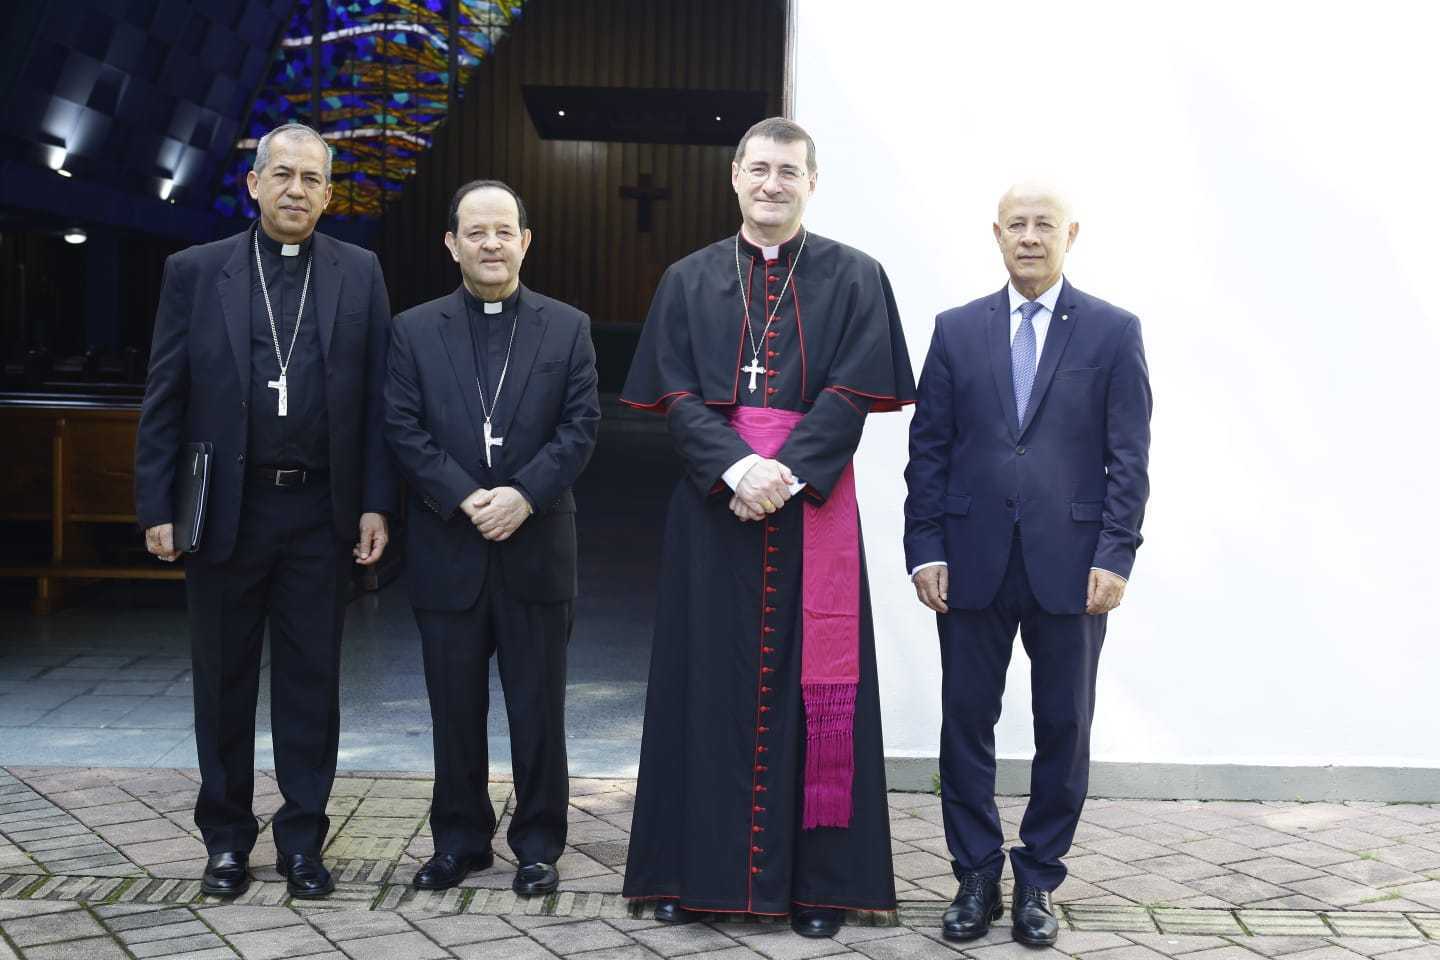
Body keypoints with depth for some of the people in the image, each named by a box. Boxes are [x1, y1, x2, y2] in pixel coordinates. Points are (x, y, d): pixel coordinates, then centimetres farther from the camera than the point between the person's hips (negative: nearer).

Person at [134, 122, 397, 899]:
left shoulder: (359, 274, 4)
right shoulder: (196, 271, 2)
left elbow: (377, 398, 3)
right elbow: (164, 399, 1)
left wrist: (375, 503, -2)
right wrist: (157, 506, -4)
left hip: (320, 512, 0)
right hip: (224, 509, 0)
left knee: (311, 679, 7)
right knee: (224, 680, 9)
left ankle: (302, 838, 19)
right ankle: (226, 839, 23)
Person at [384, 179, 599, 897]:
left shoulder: (567, 328, 6)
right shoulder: (414, 331, 6)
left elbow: (580, 426, -1)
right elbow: (402, 429, -2)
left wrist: (523, 494, -14)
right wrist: (463, 498, -14)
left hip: (537, 548, 0)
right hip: (447, 552, 1)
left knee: (537, 708, 6)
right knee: (455, 708, 9)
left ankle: (538, 843, 18)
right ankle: (460, 839, 22)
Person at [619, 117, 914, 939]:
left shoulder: (854, 279, 4)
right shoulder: (690, 280, 9)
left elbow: (853, 393, -5)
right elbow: (677, 395, 0)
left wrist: (787, 473, -18)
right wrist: (737, 467, -16)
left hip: (814, 510, -1)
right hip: (712, 508, 2)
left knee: (811, 688, 2)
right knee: (709, 685, 6)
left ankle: (818, 878, 12)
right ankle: (699, 869, 16)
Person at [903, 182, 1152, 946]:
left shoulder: (1113, 331, 3)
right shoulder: (957, 330, 8)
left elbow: (1128, 456, 0)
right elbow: (928, 447, 5)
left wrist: (1115, 555, -8)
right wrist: (925, 549, -2)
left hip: (1070, 564, -1)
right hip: (974, 561, 1)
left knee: (1063, 728, 6)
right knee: (966, 721, 5)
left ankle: (1038, 880, 21)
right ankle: (976, 876, 19)